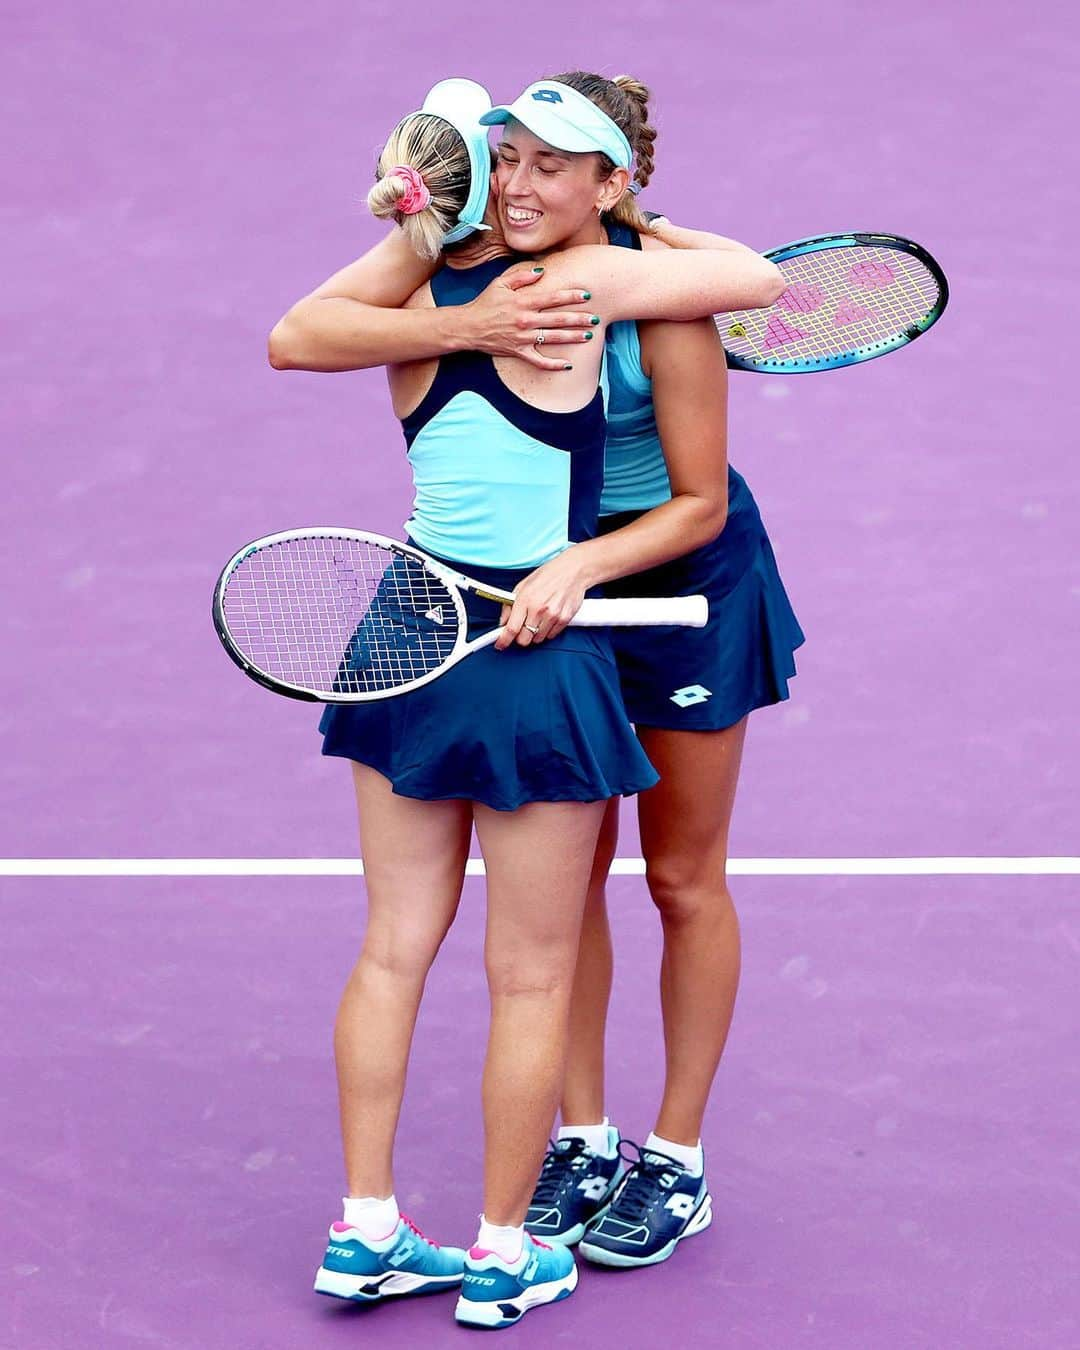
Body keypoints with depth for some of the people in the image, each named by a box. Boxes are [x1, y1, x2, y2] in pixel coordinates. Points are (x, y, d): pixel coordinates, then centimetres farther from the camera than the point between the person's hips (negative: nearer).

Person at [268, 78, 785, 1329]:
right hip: (535, 662, -5)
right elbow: (761, 279, -4)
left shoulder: (409, 301, 1)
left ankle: (364, 1230, 22)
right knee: (531, 980, 8)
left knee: (393, 948, 15)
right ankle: (502, 1255, 18)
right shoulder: (584, 283, -13)